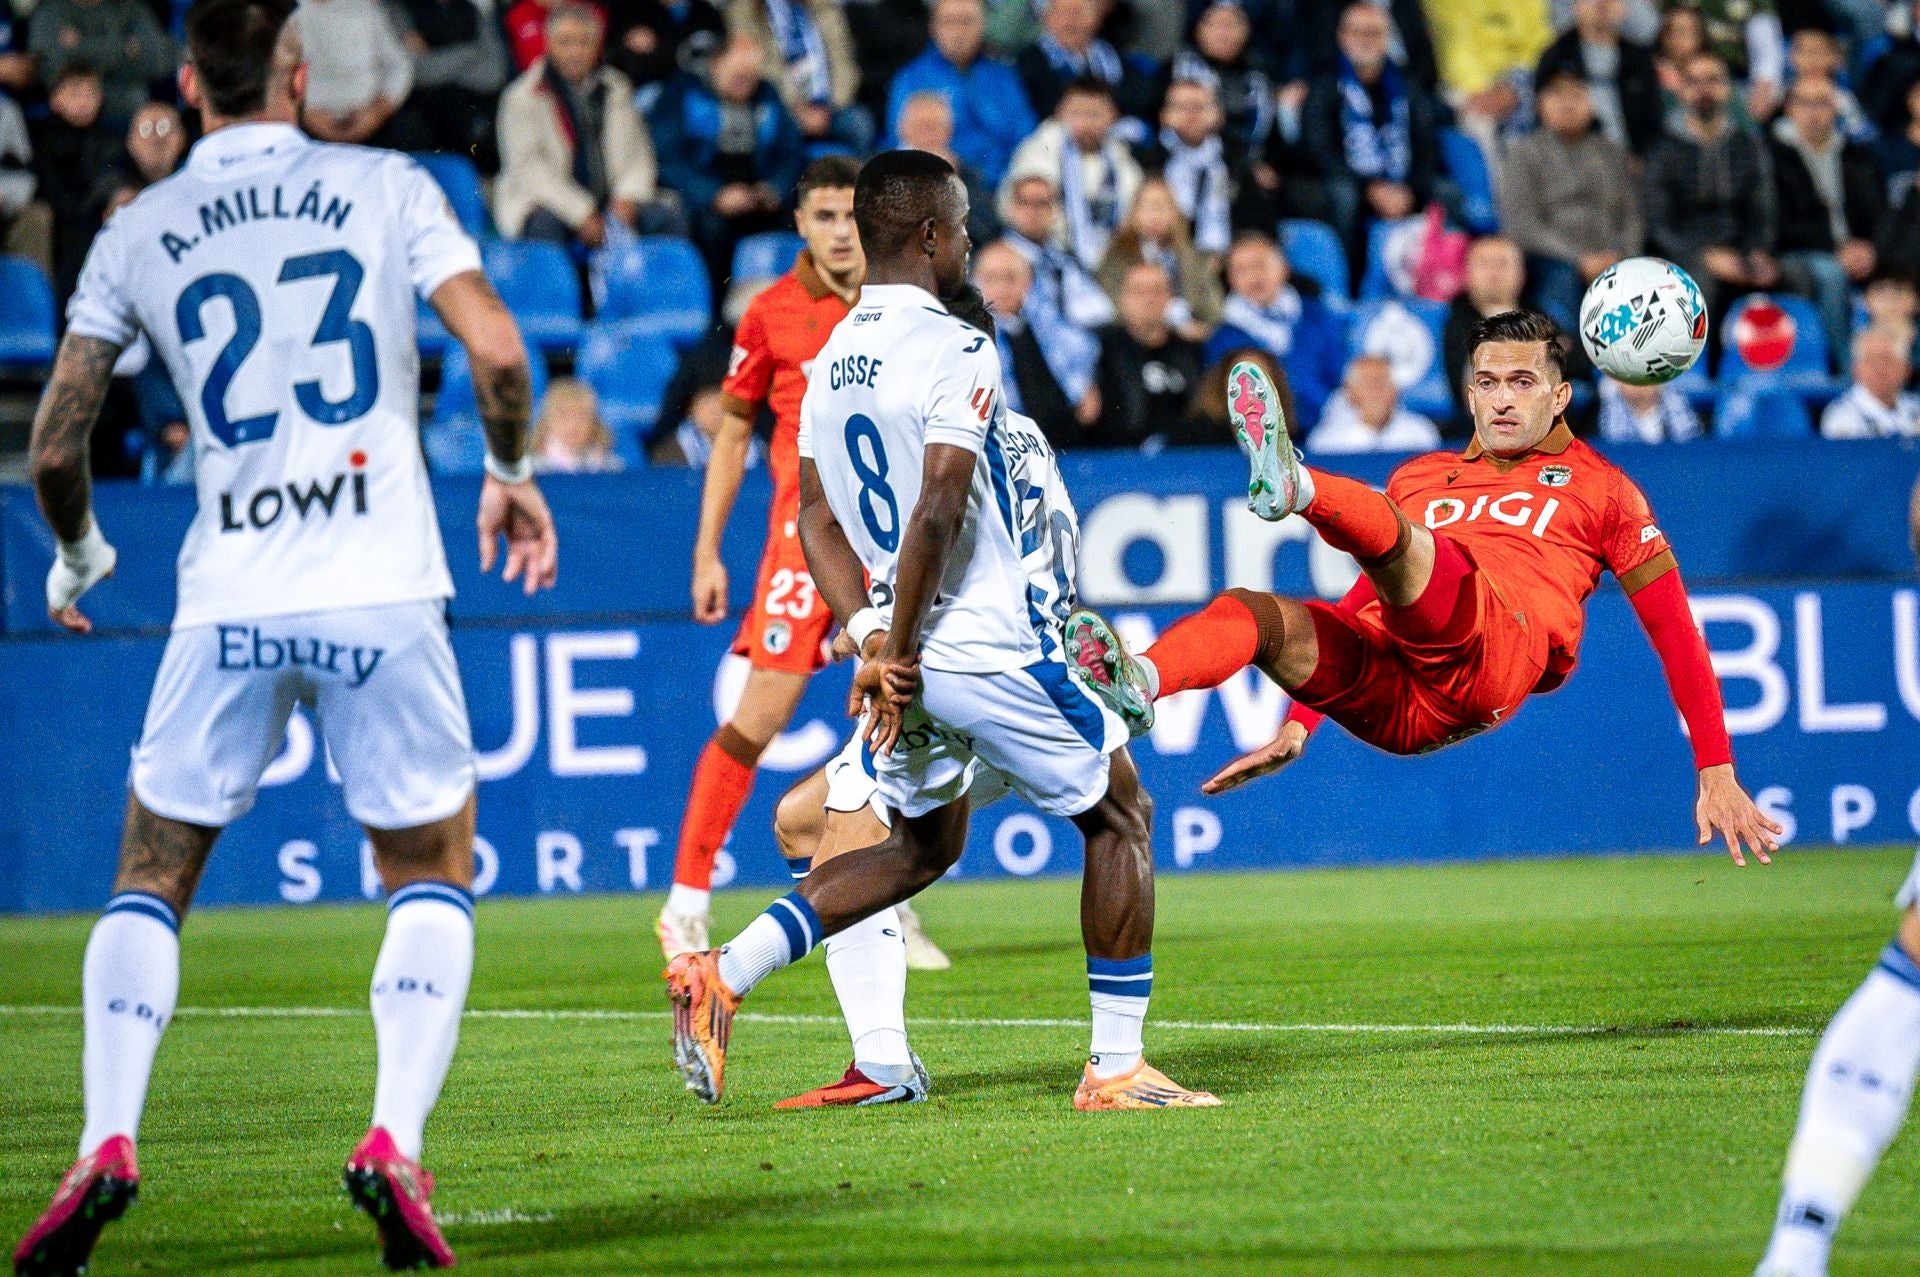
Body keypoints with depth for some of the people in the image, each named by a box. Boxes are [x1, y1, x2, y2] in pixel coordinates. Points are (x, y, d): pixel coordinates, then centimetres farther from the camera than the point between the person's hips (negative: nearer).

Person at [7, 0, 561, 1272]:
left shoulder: (137, 233, 7)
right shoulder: (387, 189, 3)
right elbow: (498, 354, -7)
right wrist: (512, 475, 12)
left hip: (228, 602, 1)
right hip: (382, 593, -1)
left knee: (151, 878, 14)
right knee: (431, 872, 14)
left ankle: (107, 1145, -3)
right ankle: (395, 1144, -4)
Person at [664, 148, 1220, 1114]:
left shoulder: (833, 360, 9)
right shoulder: (955, 353, -16)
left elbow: (816, 514, 9)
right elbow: (937, 510, -22)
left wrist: (870, 639, 3)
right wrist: (895, 645, -15)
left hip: (910, 650, 8)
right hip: (993, 649, -8)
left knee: (921, 847, 22)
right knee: (1118, 819, 9)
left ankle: (721, 977, 6)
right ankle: (1115, 1068, 9)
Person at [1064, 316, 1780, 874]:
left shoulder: (1599, 487, 22)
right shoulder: (1421, 479, 34)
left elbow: (1675, 632, 19)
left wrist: (1717, 773, 12)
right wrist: (1299, 722, 29)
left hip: (1492, 663, -4)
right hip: (1394, 706, 4)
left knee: (1390, 536, -31)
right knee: (1247, 612, -24)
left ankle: (1293, 485, -62)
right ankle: (1136, 684, -53)